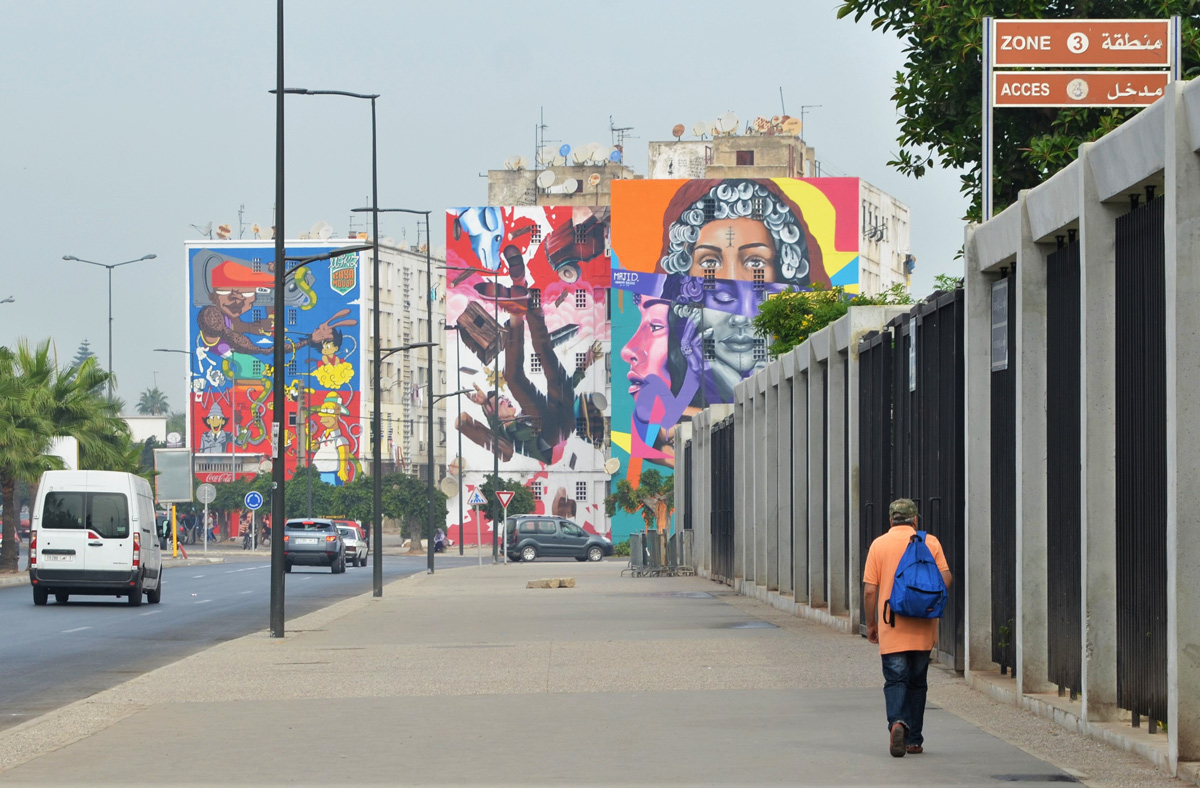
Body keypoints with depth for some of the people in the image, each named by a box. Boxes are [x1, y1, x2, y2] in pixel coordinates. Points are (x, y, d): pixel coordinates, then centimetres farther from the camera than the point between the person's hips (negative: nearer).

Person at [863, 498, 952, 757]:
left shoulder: (879, 545, 0)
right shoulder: (931, 542, 3)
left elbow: (869, 590, -2)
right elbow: (945, 576, -6)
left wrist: (871, 624, 7)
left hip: (891, 629, -2)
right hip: (923, 629, 2)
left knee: (895, 680, -2)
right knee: (917, 682, 13)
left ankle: (897, 722, -28)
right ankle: (914, 740, 16)